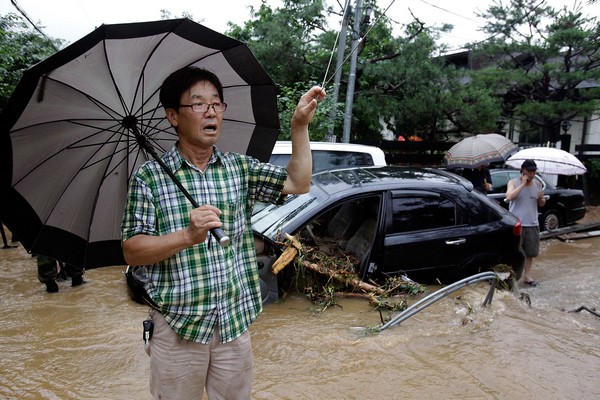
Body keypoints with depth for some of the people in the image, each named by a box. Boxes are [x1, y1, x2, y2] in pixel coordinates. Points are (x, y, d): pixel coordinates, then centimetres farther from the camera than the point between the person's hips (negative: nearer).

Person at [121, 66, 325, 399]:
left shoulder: (240, 168, 5)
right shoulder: (150, 177, -6)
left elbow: (298, 183, -1)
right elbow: (132, 252, -10)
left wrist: (300, 125, -10)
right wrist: (188, 236, -26)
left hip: (235, 321, 3)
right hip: (178, 325, -3)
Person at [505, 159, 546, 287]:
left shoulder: (537, 184, 8)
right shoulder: (513, 182, -4)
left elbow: (541, 204, 16)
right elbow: (509, 197, -23)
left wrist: (541, 198, -7)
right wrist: (523, 184, -21)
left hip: (532, 224, 5)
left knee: (530, 252, 12)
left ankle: (527, 275, 25)